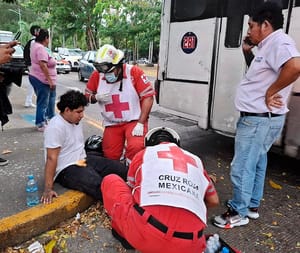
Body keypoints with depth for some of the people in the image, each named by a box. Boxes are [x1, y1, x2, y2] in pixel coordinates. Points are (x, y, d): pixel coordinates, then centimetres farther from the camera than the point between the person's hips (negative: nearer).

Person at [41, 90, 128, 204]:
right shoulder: (55, 127, -20)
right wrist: (48, 188, -24)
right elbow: (51, 158, -23)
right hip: (66, 169, -9)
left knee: (120, 169, 0)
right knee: (98, 185, -32)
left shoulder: (76, 121, 7)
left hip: (82, 160, 10)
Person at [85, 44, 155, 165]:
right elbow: (87, 96, 10)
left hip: (134, 120, -3)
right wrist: (96, 97, -15)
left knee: (135, 147, -27)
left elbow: (148, 97, -13)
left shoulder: (134, 72, -14)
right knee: (110, 157, 1)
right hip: (111, 124, 4)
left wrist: (140, 123, -17)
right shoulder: (97, 75, -3)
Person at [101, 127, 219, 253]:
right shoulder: (195, 160, 24)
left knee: (110, 181, 20)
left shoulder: (143, 155, 17)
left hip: (144, 234, -2)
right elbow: (214, 201, 35)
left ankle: (124, 234, 21)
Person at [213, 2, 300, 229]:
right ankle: (252, 205, 35)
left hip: (259, 119, -11)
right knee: (256, 164, 19)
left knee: (242, 167, -2)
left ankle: (239, 213, 14)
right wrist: (248, 52, 13)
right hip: (259, 118, 11)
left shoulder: (278, 42, -18)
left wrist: (270, 92, -25)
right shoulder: (267, 46, 14)